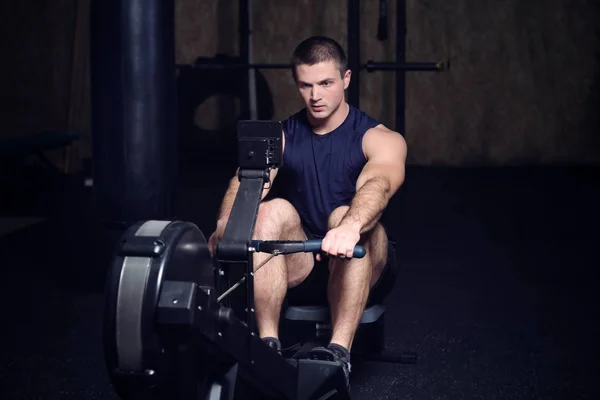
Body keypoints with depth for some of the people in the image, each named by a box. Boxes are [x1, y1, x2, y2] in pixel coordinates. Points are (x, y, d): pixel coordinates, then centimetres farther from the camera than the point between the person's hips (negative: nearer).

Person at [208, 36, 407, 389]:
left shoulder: (379, 139, -6)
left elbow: (378, 184, -30)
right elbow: (248, 183, -18)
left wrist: (350, 228, -53)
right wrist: (225, 227, -42)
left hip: (359, 268, -2)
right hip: (298, 267, 2)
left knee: (346, 215, -34)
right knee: (273, 210, -28)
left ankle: (339, 352, -40)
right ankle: (267, 346, -34)